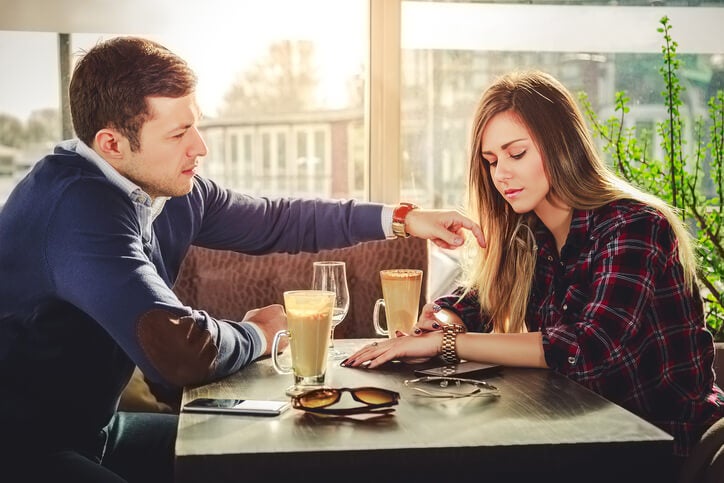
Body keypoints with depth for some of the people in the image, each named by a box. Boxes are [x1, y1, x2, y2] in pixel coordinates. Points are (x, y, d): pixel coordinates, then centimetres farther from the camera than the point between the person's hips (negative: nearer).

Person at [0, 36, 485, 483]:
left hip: (94, 429, 9)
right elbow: (182, 352, -36)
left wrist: (403, 218, 6)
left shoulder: (174, 189, -3)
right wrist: (259, 334, -13)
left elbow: (276, 219, 12)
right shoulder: (81, 205, -29)